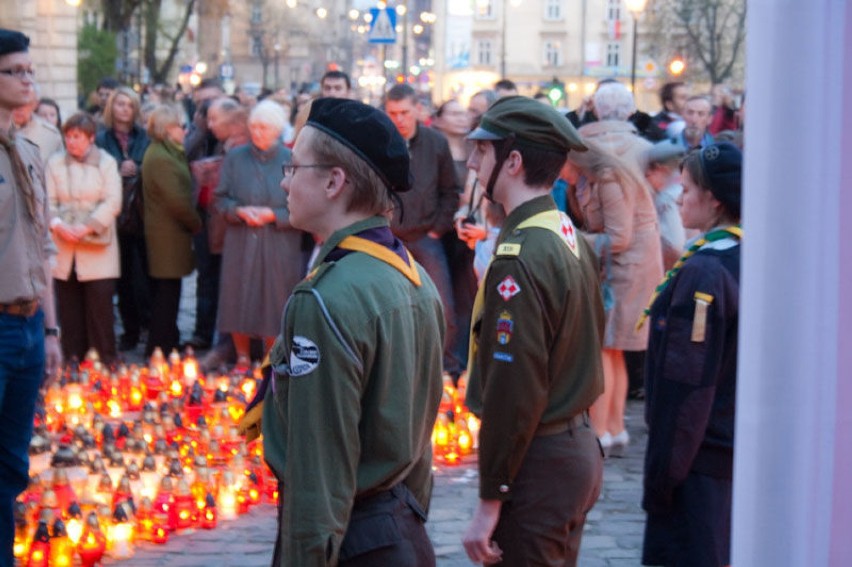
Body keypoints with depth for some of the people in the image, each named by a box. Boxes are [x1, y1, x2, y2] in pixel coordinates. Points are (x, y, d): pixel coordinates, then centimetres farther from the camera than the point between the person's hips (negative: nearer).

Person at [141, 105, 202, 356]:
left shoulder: (158, 153, 14)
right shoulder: (161, 159, -20)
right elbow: (177, 201, -22)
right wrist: (196, 223, -10)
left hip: (160, 230, 10)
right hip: (169, 234, -10)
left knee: (165, 293, 17)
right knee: (168, 291, -4)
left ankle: (165, 343, 26)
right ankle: (160, 349, 0)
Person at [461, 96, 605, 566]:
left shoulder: (518, 258, -21)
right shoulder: (571, 237, 8)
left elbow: (513, 391, -23)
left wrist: (489, 503, -18)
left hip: (536, 462, -10)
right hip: (579, 448, 10)